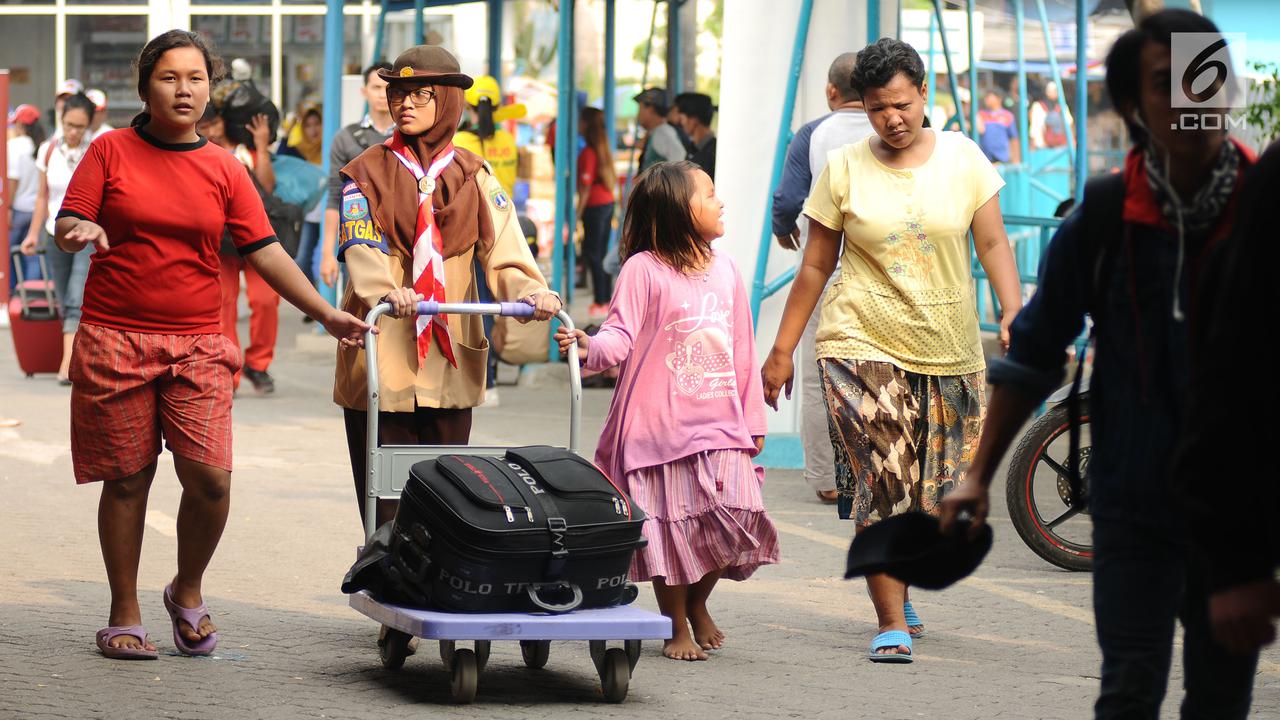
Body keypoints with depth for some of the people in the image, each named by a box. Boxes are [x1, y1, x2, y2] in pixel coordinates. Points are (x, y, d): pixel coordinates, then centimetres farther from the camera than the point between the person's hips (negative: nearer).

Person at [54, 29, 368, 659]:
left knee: (210, 477, -10)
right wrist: (81, 229, -24)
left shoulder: (224, 170, 8)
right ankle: (124, 615, 15)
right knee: (127, 480, 2)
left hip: (197, 345, 1)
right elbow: (66, 224, 1)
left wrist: (325, 313, -1)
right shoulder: (111, 151, 3)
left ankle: (188, 592, 15)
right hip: (114, 339, -1)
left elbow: (264, 251, 6)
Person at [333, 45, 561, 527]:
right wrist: (384, 292, -35)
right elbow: (361, 247, -13)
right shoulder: (368, 173, 4)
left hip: (451, 360, 2)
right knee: (386, 509, -2)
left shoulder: (474, 178, 10)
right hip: (383, 357, -2)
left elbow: (503, 248, -3)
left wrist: (530, 290, -25)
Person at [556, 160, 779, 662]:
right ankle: (676, 626, 18)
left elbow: (742, 351, 15)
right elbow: (621, 335, -13)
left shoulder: (725, 270, 11)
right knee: (672, 524, 0)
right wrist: (590, 347, -35)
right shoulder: (644, 269, -7)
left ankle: (698, 602, 22)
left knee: (733, 520, -6)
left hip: (720, 423, 4)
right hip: (660, 423, -4)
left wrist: (753, 419, 15)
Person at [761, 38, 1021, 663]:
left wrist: (1013, 309, -13)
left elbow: (992, 242, 3)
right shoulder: (843, 168, 0)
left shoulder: (962, 156, 3)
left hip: (949, 350, 2)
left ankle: (895, 586, 33)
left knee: (938, 495, 7)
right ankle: (892, 624, -10)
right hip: (863, 344, -2)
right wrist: (781, 350, 6)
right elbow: (816, 265, 6)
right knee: (882, 482, -14)